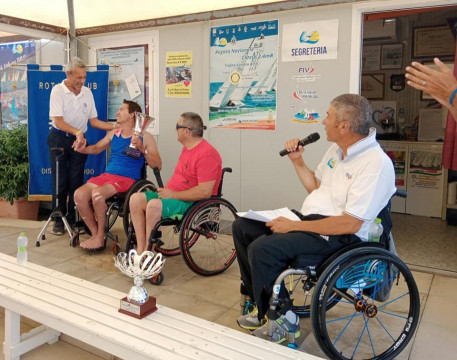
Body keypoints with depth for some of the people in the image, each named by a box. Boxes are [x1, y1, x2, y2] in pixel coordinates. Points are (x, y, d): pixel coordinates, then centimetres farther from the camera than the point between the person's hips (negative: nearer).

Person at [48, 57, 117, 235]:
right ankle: (59, 220, 11)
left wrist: (117, 126, -6)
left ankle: (73, 219, 14)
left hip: (79, 139, 3)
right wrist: (77, 132, -32)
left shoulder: (87, 93, 3)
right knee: (60, 181, -1)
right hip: (59, 139, -3)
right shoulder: (58, 91, -10)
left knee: (76, 181, 3)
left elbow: (94, 121, 6)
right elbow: (58, 121, -16)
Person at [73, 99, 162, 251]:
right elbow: (96, 148, 30)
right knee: (79, 194, -18)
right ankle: (95, 234, -3)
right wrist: (82, 149, 9)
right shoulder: (114, 133, 17)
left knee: (97, 193, -31)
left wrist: (142, 149, -19)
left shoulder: (144, 136, -1)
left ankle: (100, 237, -12)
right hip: (106, 175, 6)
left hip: (127, 179, -6)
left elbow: (157, 165, -7)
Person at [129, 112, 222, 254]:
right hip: (172, 196, 10)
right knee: (136, 198, -4)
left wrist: (173, 194, -19)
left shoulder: (207, 154, -18)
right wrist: (166, 190, 6)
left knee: (154, 205, -31)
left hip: (192, 203, -10)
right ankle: (140, 250, -7)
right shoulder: (187, 148, 15)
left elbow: (205, 192, -24)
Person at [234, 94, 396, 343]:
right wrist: (297, 161, 9)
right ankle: (262, 304, 12)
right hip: (309, 219, 10)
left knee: (262, 248, -28)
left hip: (338, 236, -10)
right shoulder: (337, 149, 9)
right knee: (242, 226, 4)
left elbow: (350, 224, -24)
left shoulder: (376, 163, -20)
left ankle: (282, 319, -5)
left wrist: (295, 226, -22)